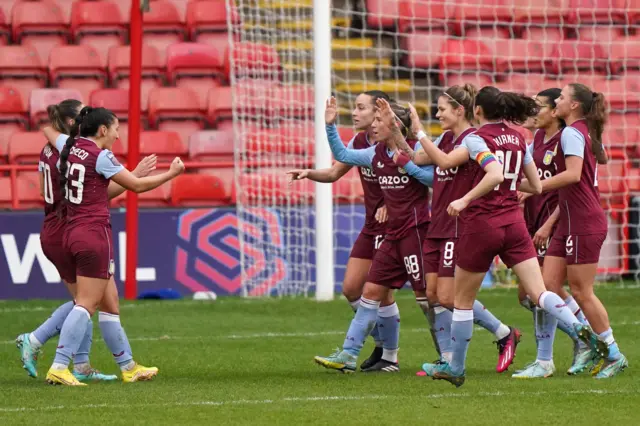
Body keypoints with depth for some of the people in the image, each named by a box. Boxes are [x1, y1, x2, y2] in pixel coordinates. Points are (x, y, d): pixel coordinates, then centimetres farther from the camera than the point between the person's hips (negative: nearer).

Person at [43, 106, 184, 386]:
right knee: (86, 304, -10)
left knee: (110, 303, 15)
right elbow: (137, 185, -6)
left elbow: (50, 131, 31)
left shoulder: (68, 146, 8)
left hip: (73, 234, 9)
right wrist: (172, 174, 6)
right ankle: (59, 367, -18)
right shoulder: (100, 157, -12)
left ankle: (128, 366, 22)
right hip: (95, 234, -9)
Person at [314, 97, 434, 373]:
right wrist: (330, 126, 10)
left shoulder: (415, 149, -10)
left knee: (425, 292, -5)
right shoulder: (377, 154, 11)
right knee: (372, 291, 6)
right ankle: (348, 355, 7)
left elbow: (433, 178, -18)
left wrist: (406, 164, -23)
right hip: (393, 233, 8)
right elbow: (343, 155, 20)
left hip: (415, 229, -8)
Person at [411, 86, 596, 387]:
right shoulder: (517, 139, 10)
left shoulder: (476, 139, -10)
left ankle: (455, 368, 20)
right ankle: (580, 329, -29)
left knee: (463, 301, 11)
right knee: (538, 293, -4)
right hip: (514, 224, 5)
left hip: (481, 225, -5)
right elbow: (537, 186, 15)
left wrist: (465, 200, -22)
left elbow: (495, 174, -27)